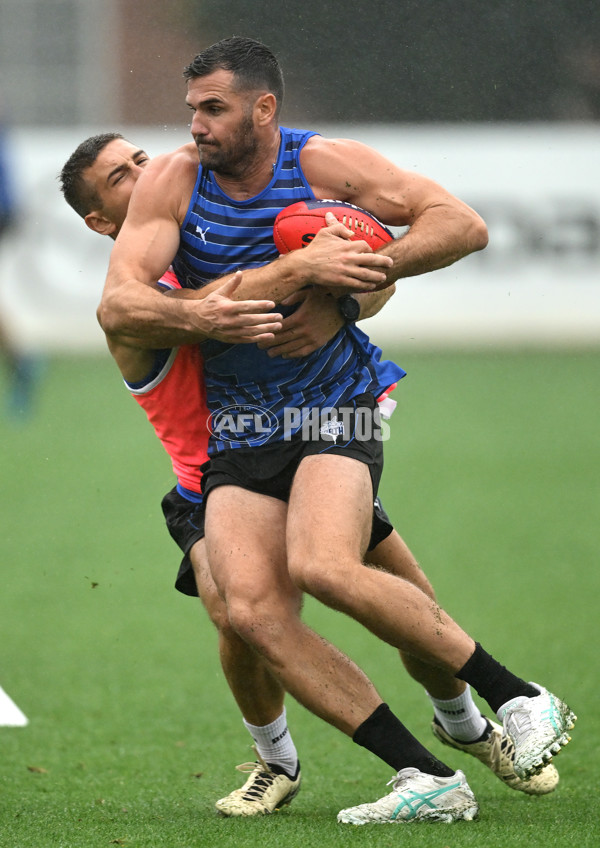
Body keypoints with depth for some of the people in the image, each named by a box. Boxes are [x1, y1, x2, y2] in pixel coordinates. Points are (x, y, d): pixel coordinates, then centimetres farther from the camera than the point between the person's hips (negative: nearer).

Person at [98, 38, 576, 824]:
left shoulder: (327, 165, -6)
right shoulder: (172, 182, -2)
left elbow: (464, 225, -8)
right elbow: (117, 304, -11)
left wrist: (361, 270, -20)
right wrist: (209, 316, -27)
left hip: (335, 407, -3)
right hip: (237, 432, 3)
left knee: (323, 567, -29)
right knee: (254, 611, -18)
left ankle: (519, 698, -15)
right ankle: (428, 779, -16)